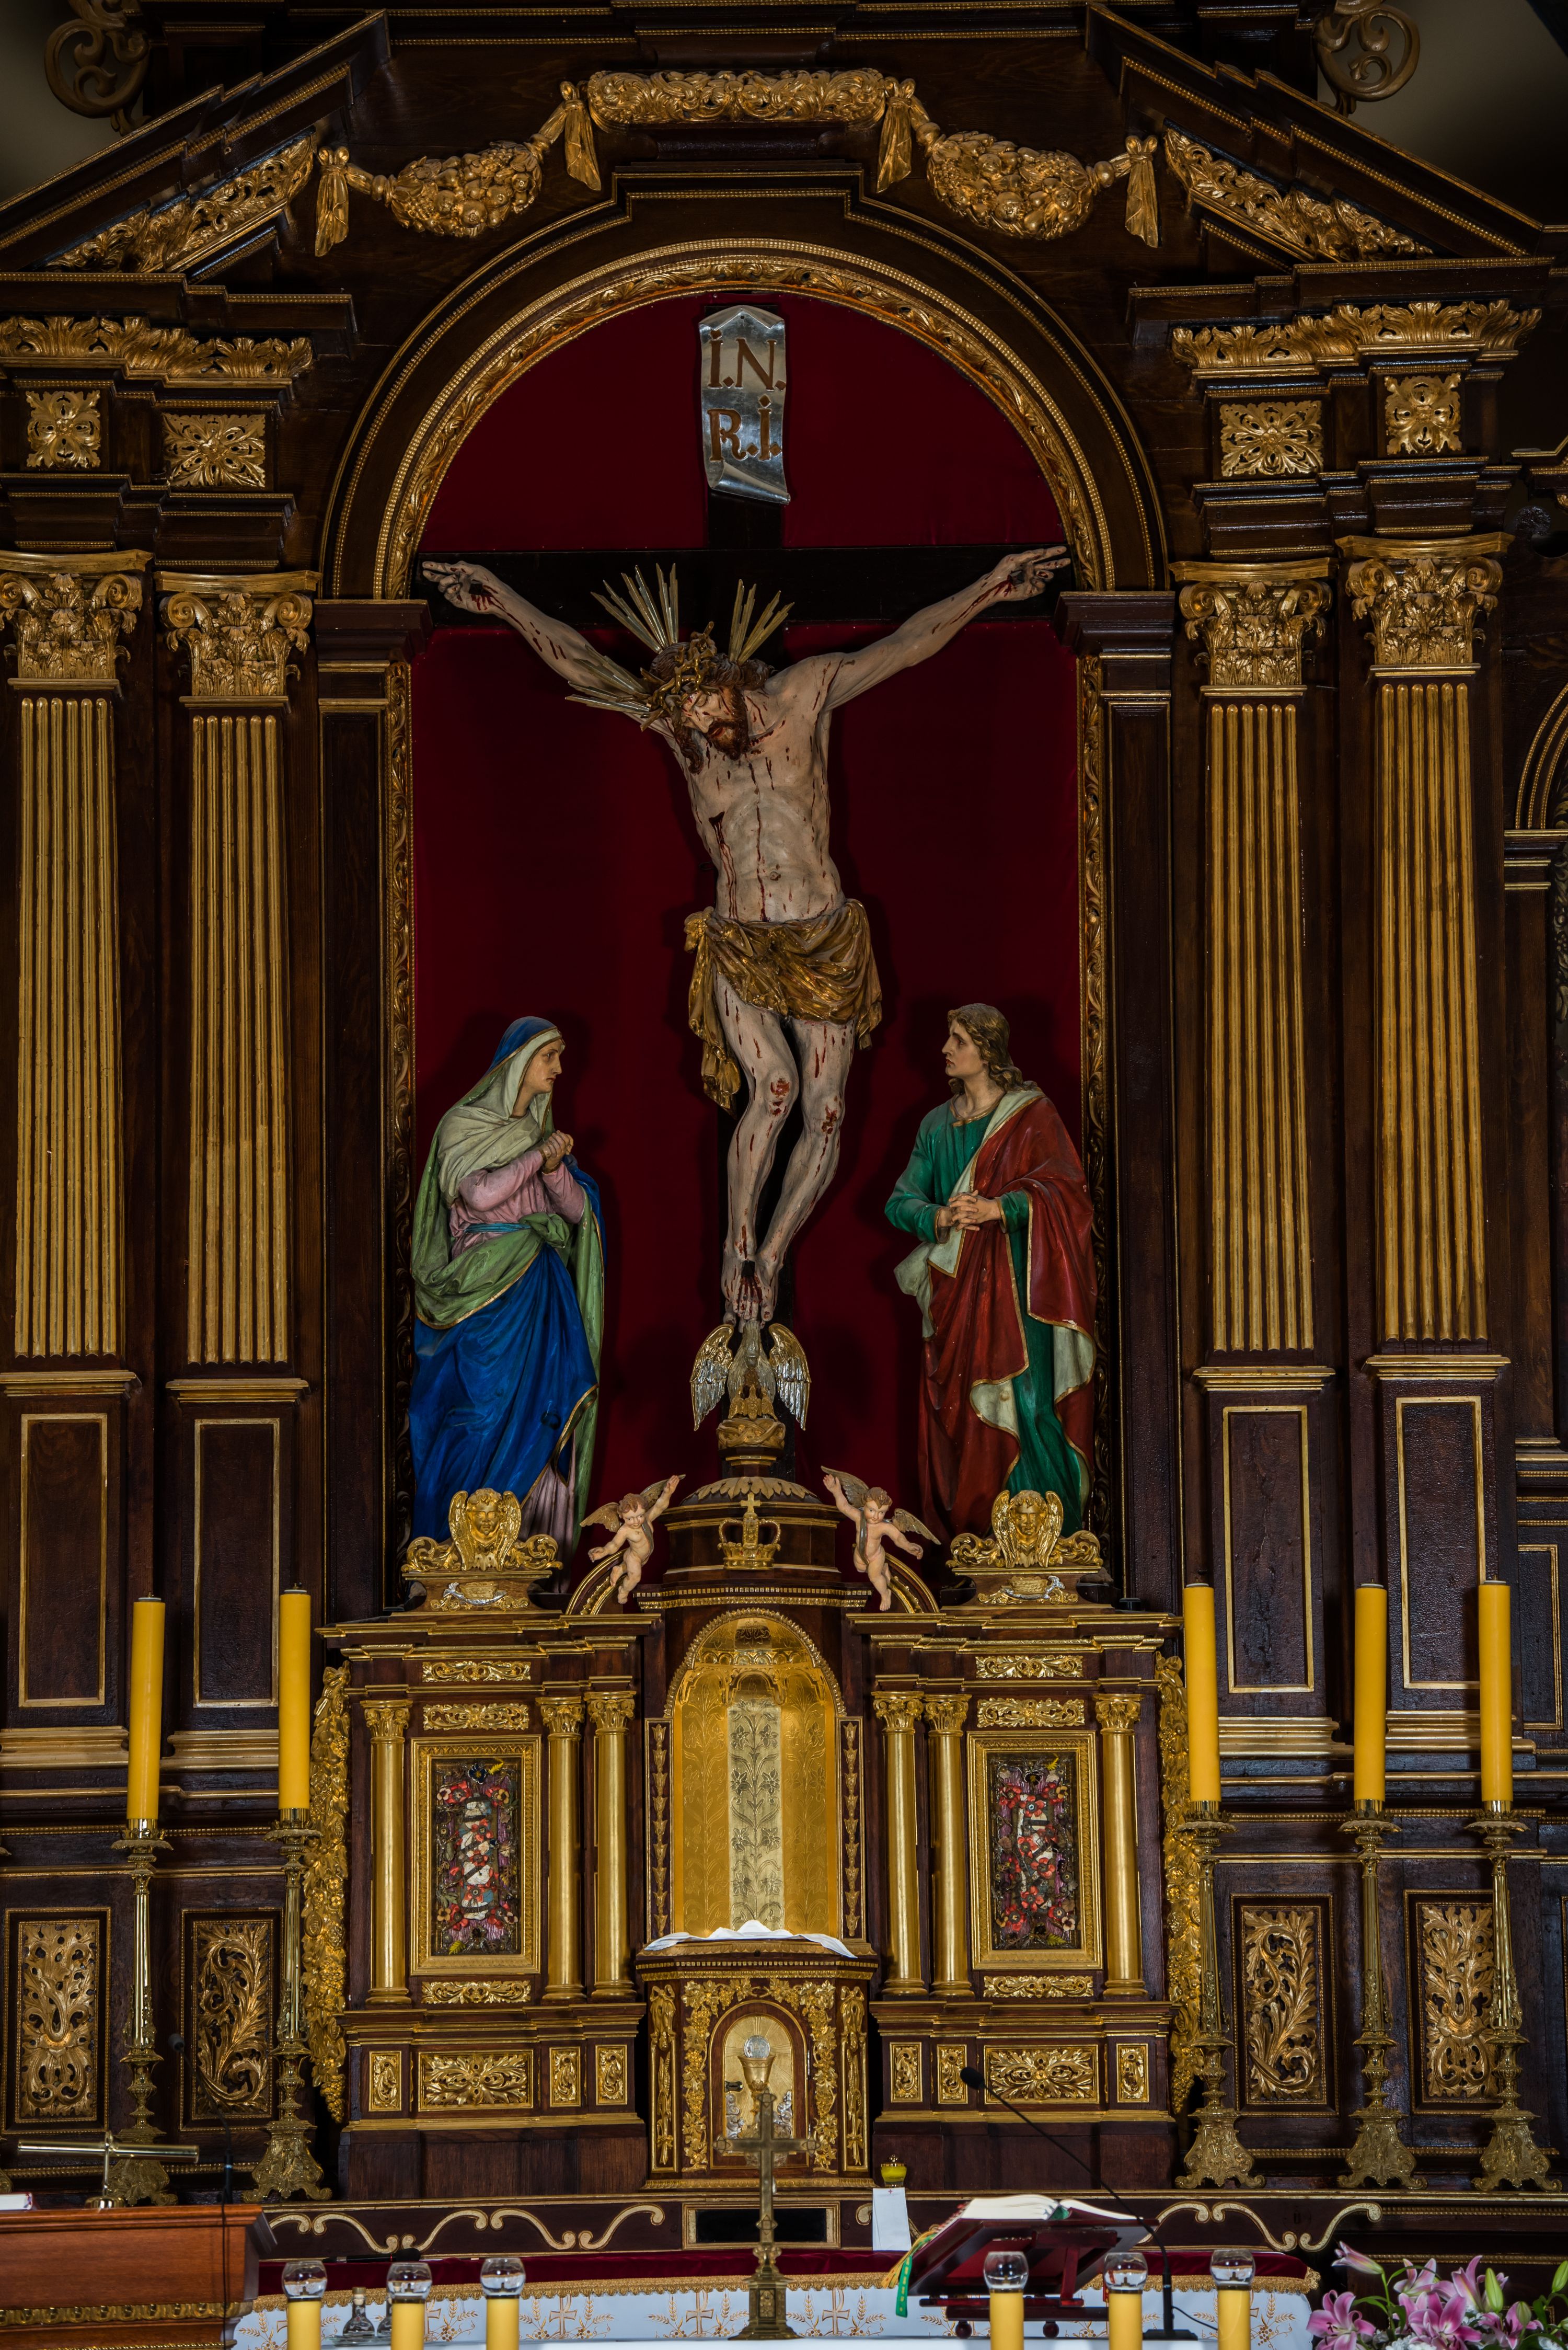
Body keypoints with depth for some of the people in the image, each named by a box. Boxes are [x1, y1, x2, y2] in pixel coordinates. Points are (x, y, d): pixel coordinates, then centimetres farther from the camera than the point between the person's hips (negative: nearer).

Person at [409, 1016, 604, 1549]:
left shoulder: (545, 1132, 16)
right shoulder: (464, 1125, 0)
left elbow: (578, 1210, 8)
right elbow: (479, 1194, -16)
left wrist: (556, 1167, -11)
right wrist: (537, 1156, -11)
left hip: (543, 1292, 5)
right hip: (488, 1292, -5)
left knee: (544, 1408, -2)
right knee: (486, 1408, -10)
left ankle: (534, 1540, 0)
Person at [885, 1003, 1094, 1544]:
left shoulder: (1032, 1115, 1)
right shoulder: (937, 1125, 16)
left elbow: (1063, 1185, -12)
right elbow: (901, 1202, 9)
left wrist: (996, 1208, -25)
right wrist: (939, 1217, -13)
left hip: (1013, 1287, -5)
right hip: (954, 1290, 5)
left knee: (1022, 1399, -13)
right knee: (958, 1412, 0)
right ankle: (970, 1533, 4)